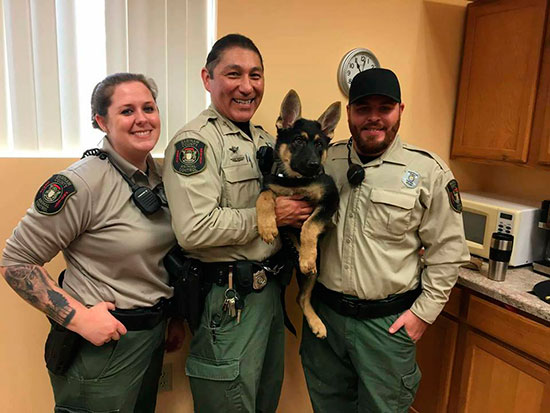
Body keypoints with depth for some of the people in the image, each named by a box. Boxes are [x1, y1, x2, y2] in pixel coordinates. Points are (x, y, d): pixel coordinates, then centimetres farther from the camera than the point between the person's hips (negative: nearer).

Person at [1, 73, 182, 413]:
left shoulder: (158, 175, 2)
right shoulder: (83, 183, -20)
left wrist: (170, 315, 9)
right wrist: (78, 316, -21)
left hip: (154, 334, 7)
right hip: (102, 343, -6)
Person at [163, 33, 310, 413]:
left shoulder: (266, 140, 11)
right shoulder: (195, 141, -16)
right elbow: (195, 229, -28)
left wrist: (300, 208, 3)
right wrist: (271, 215, -19)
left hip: (269, 291, 8)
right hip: (227, 299, -8)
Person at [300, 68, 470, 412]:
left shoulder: (428, 171, -9)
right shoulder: (325, 160, 0)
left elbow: (448, 250, -5)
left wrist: (424, 311, -7)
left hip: (388, 321, -3)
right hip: (324, 311, 4)